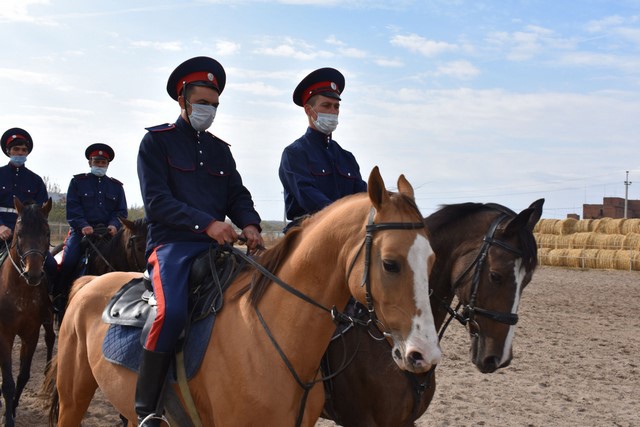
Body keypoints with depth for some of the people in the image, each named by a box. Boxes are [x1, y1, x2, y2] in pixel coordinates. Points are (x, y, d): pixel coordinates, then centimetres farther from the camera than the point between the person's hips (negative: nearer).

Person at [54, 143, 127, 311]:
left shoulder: (116, 186, 19)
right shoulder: (77, 182, 11)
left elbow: (121, 211, 11)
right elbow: (72, 208, 0)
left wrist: (114, 225, -11)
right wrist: (83, 225, -17)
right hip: (82, 232, -2)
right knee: (68, 262, -22)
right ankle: (58, 299, -6)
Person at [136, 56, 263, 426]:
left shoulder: (220, 149, 22)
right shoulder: (157, 141, 5)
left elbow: (238, 195, 15)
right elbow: (156, 201, -6)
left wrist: (250, 225, -9)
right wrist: (206, 223, -19)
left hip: (219, 244, 6)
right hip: (173, 244, -6)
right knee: (172, 311, -33)